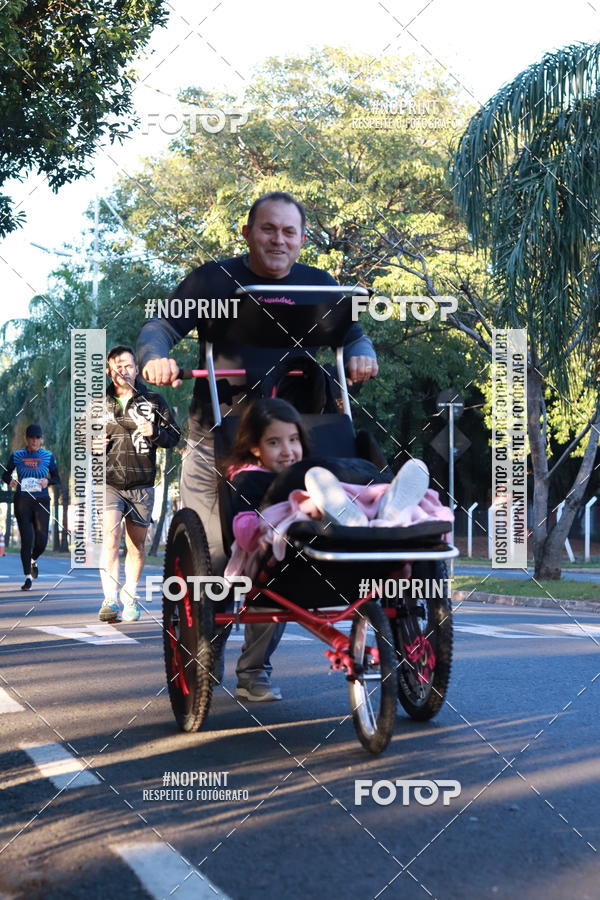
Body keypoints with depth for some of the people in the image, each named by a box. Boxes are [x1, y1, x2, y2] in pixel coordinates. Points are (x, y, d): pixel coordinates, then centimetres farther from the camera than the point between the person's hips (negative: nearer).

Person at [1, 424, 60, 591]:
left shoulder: (48, 456, 7)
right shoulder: (17, 455, 6)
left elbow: (57, 478, 11)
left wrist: (48, 481, -11)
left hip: (42, 500, 1)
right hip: (22, 500, -1)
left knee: (42, 539, -4)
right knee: (27, 538, -6)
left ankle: (33, 560, 31)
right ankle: (28, 577, 1)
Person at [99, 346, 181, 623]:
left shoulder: (153, 401, 6)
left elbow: (175, 435, 9)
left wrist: (155, 432, -11)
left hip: (141, 485, 1)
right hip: (108, 483, -1)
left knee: (136, 546, 9)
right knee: (110, 539, -18)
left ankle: (130, 600, 22)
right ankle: (110, 600, -23)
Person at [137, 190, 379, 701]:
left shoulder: (317, 285, 9)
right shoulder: (215, 280, 1)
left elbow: (352, 332, 11)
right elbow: (162, 325, -3)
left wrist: (360, 354, -13)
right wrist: (156, 357, -25)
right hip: (218, 435, -2)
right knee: (210, 553, -3)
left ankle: (257, 666, 13)